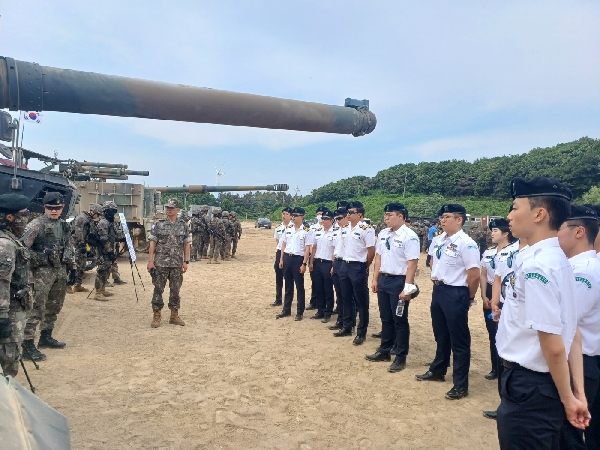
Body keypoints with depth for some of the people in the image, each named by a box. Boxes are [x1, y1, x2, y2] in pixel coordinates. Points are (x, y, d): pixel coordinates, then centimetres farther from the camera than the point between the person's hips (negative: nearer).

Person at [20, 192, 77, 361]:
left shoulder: (64, 225, 10)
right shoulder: (36, 225, -10)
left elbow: (70, 248, 18)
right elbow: (22, 246, -18)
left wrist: (73, 267, 16)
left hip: (60, 271, 7)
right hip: (43, 271, -7)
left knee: (54, 307, 15)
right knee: (37, 307, -8)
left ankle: (46, 337, 29)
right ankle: (27, 343, -2)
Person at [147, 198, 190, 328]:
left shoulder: (183, 225, 5)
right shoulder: (158, 224, -1)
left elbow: (186, 244, 6)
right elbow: (152, 243, -2)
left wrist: (186, 261, 0)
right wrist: (150, 261, -8)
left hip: (177, 264, 2)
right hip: (160, 263, -2)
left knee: (175, 290, 9)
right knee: (158, 290, 3)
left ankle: (174, 316, 20)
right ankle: (156, 316, 13)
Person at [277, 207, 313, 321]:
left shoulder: (306, 231, -8)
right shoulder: (288, 228, 7)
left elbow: (307, 249, -9)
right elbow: (284, 245, 12)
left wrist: (304, 264, -14)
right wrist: (281, 259, 8)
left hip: (298, 259, -5)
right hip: (287, 258, 5)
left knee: (299, 286, 4)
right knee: (288, 286, 14)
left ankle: (300, 312, 14)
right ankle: (286, 310, 24)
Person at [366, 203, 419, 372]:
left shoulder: (409, 236, -17)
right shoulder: (383, 234, 7)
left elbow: (412, 263, -19)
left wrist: (407, 288, -21)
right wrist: (375, 279, 12)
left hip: (399, 281, -7)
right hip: (383, 279, 7)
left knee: (400, 320, 6)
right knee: (386, 318, 19)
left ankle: (400, 358, 20)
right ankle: (384, 351, 34)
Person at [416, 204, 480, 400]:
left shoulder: (466, 244, -19)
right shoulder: (439, 241, 7)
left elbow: (474, 275, -19)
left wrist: (469, 298, -6)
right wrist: (437, 284, 16)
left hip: (455, 294, -8)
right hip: (438, 291, 8)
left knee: (459, 339, 5)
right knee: (441, 335, 23)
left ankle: (460, 385, 18)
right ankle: (437, 370, 40)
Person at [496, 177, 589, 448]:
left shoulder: (535, 265, -25)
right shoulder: (556, 259, 5)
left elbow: (553, 345, -23)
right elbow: (573, 334, 7)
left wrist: (567, 398, -10)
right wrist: (578, 392, 8)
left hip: (530, 387, -9)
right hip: (536, 384, 9)